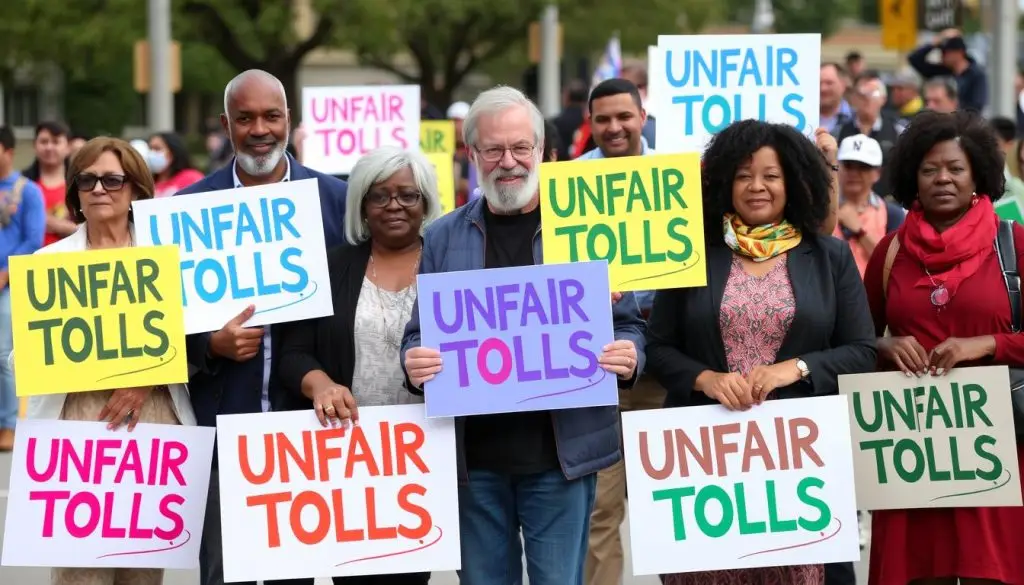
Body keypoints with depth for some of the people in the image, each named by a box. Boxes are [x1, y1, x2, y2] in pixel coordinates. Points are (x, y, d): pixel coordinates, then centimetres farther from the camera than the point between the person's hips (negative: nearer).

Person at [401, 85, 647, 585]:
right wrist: (415, 363, -13)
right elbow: (419, 335, 10)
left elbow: (627, 325, 6)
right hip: (474, 455, 2)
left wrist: (628, 359, -16)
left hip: (561, 450, -2)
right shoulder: (443, 238, 8)